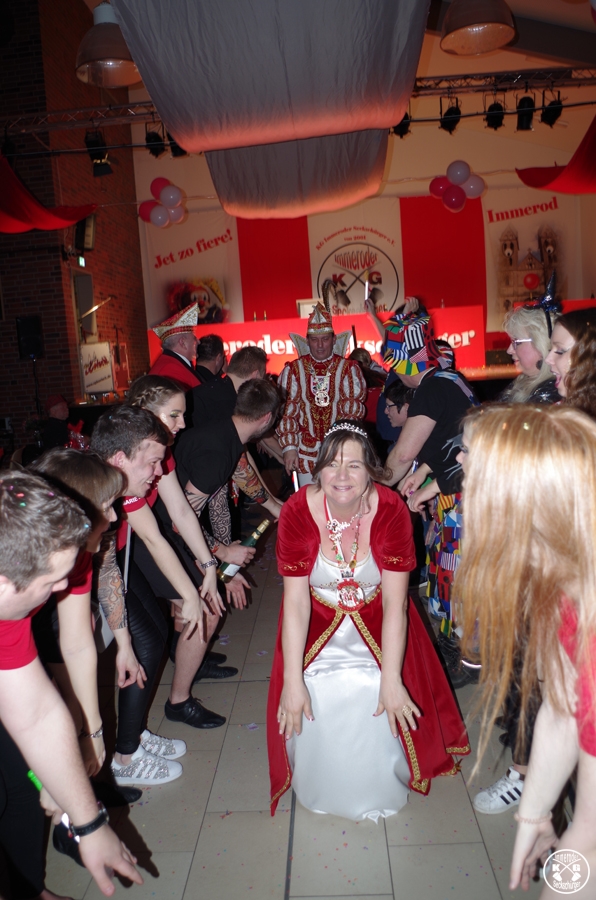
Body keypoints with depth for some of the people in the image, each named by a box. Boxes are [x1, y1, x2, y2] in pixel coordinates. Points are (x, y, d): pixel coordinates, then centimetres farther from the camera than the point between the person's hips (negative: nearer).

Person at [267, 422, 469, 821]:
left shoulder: (391, 510, -25)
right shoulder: (297, 512, -24)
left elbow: (395, 602, -22)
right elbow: (296, 601, -21)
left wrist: (391, 680, -25)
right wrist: (292, 681, -23)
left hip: (377, 623, 0)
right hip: (318, 622, 1)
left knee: (380, 700, -15)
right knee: (310, 702, -14)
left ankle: (379, 792, 19)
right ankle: (320, 791, 19)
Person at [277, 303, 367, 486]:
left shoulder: (350, 369, 1)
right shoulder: (292, 370, 0)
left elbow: (357, 409, -2)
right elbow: (285, 412, -1)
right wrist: (289, 448, -7)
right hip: (306, 453, 0)